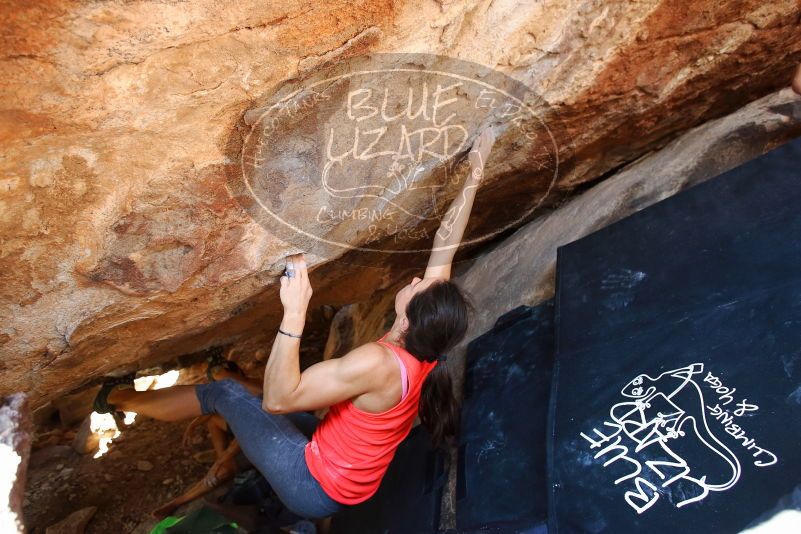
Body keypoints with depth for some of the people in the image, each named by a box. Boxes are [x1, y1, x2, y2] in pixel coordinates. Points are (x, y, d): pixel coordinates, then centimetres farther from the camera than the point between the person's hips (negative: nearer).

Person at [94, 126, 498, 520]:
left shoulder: (378, 363, -34)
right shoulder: (426, 346, -12)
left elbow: (277, 397, -33)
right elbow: (446, 246, -6)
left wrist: (294, 314, -40)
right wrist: (474, 175, 0)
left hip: (316, 488, -7)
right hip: (346, 485, 7)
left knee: (226, 392, 4)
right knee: (249, 403, 21)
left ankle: (119, 398, 25)